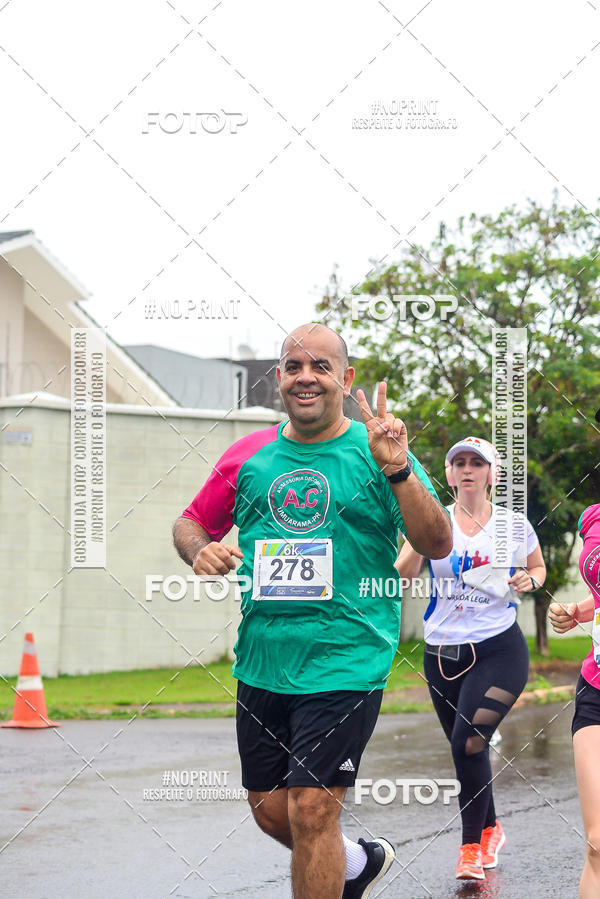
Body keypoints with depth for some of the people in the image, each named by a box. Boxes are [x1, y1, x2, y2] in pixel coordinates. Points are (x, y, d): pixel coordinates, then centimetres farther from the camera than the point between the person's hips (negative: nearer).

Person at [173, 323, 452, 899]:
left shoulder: (376, 450, -3)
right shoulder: (249, 456, 8)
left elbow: (438, 546, -10)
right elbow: (190, 523, 18)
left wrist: (397, 470, -25)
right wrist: (200, 551, -6)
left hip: (346, 663, -5)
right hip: (261, 663, 5)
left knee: (311, 809, -11)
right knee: (269, 810, 13)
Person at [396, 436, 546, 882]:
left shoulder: (514, 525, 2)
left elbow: (538, 567, 19)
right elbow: (402, 578, -8)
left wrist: (530, 580, -4)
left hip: (499, 649, -3)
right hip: (443, 654, 3)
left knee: (469, 742, -19)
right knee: (465, 749, 12)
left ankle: (472, 846, -7)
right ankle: (490, 830, 36)